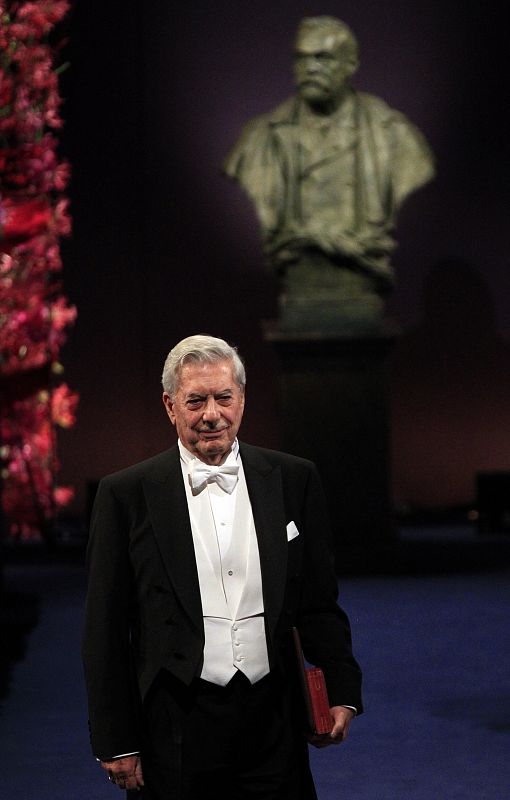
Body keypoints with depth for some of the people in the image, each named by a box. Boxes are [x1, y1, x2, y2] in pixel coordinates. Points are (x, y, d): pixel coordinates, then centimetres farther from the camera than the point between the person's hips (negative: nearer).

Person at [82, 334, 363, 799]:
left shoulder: (294, 481, 6)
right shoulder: (126, 495, -1)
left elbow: (320, 603, 11)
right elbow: (105, 630, 0)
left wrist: (342, 693, -1)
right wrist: (116, 742, -2)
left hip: (274, 722, 2)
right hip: (176, 730, -2)